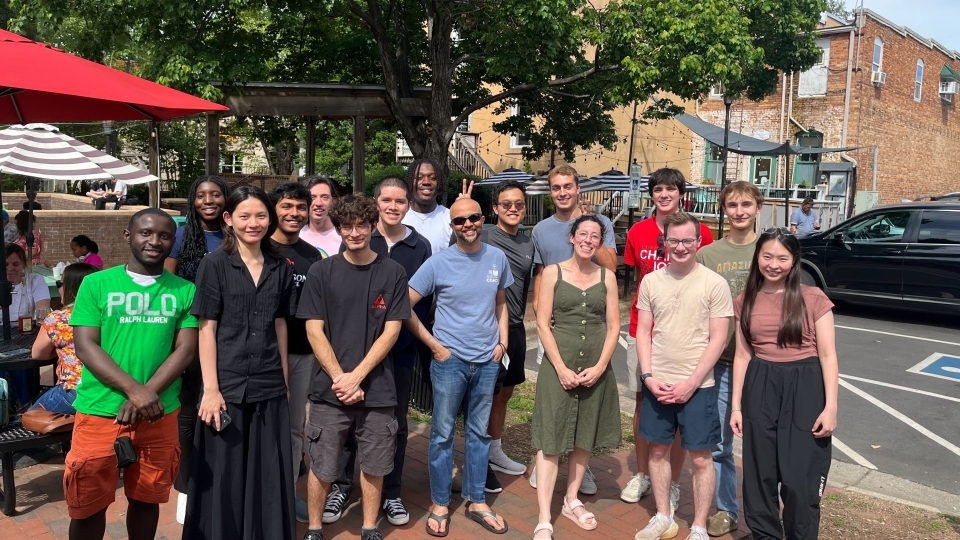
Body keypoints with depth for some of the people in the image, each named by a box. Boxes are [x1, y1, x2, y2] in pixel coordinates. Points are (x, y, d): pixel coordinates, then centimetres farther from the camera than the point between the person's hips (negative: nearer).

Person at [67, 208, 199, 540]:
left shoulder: (185, 291, 3)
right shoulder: (96, 284, 1)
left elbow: (186, 349, -2)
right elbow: (85, 345, -7)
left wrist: (147, 394, -16)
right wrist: (135, 390, -19)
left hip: (160, 415, 1)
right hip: (99, 412, -1)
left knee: (146, 498, 15)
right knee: (88, 505, 9)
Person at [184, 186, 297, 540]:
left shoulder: (280, 269, 6)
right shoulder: (214, 265, -3)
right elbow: (206, 329, -6)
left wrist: (284, 380, 11)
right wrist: (211, 388, -12)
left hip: (269, 387, 3)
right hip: (227, 385, -3)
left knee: (268, 476, 10)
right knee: (223, 477, 7)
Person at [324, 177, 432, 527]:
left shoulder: (420, 247, 3)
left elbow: (423, 301, 3)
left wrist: (399, 339, -9)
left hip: (401, 350, 1)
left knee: (396, 422, 11)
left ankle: (391, 492, 26)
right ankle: (341, 486, 26)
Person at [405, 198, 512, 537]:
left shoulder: (498, 259, 1)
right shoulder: (438, 263, -9)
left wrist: (502, 341, 1)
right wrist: (433, 344, -9)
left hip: (487, 361, 3)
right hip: (449, 360, -3)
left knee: (479, 432, 14)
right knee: (443, 433, 7)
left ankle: (476, 501, 28)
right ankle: (440, 504, 21)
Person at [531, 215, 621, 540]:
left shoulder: (607, 277, 5)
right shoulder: (552, 272, -2)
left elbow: (613, 326, 4)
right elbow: (543, 324, -6)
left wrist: (600, 366, -8)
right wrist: (561, 367, -13)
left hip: (596, 366, 3)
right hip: (559, 364, -3)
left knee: (585, 436, 13)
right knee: (551, 439, -3)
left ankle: (572, 501, 30)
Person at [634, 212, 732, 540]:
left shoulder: (715, 284, -7)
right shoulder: (651, 281, 2)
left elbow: (718, 340, -8)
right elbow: (643, 331, 5)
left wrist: (691, 383, -13)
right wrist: (648, 376, -6)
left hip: (697, 386, -3)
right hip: (657, 383, 3)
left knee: (700, 457, 6)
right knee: (658, 450, 13)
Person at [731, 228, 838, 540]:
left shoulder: (813, 299, -5)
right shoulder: (745, 301, 5)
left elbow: (827, 355, -4)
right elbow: (742, 355, 7)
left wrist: (831, 406, -9)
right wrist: (736, 405, 5)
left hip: (804, 389, -3)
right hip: (760, 388, 3)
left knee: (801, 478, 2)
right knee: (760, 473, 11)